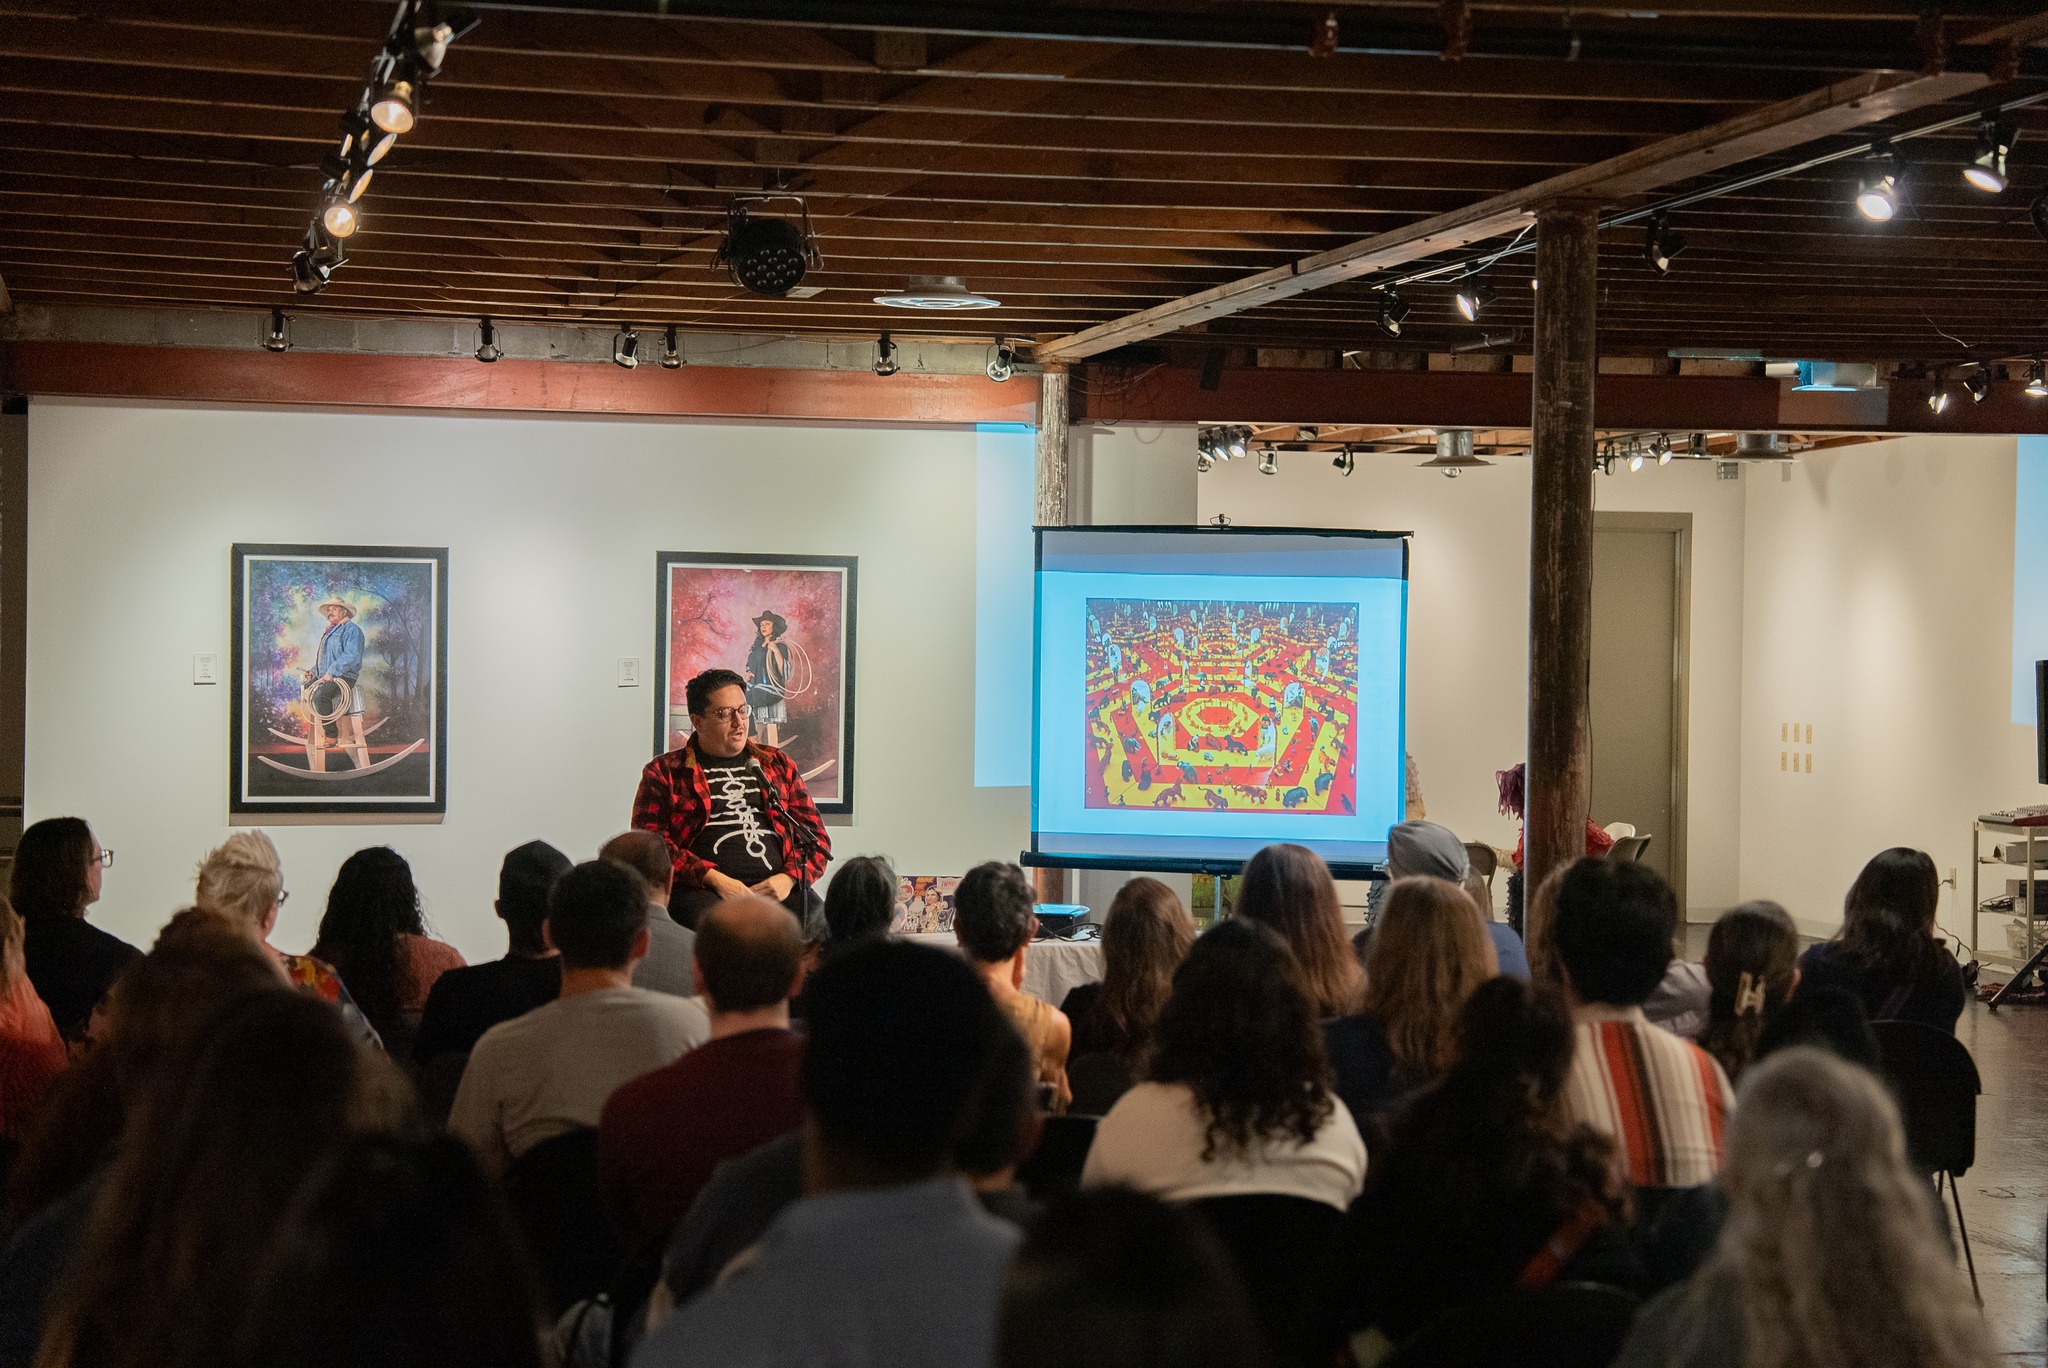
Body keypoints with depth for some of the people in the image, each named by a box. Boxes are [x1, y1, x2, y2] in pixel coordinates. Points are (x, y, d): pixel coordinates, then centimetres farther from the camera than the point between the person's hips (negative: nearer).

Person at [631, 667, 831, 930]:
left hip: (777, 887, 4)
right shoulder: (664, 773, 13)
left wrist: (789, 878, -2)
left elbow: (815, 835, 20)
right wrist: (714, 879, -12)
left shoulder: (778, 765, 24)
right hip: (703, 890, -4)